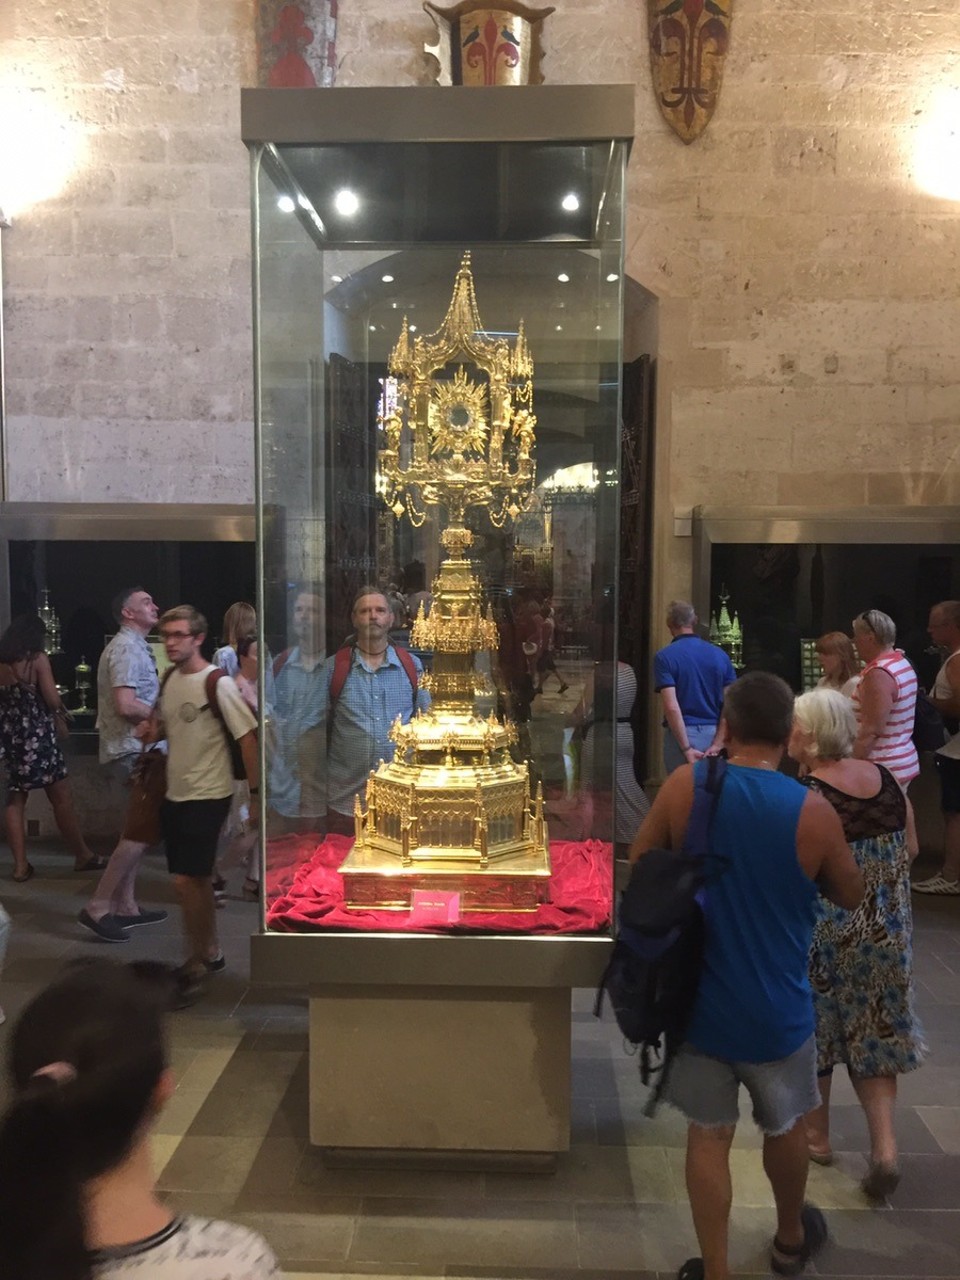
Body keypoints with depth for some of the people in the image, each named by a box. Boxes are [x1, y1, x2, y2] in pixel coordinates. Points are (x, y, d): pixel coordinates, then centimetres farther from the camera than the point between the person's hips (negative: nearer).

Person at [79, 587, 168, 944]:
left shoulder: (134, 646, 18)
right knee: (141, 831, -9)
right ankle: (98, 907, -4)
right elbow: (126, 705, -24)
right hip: (130, 751, -10)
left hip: (134, 749, 10)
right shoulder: (127, 648, -14)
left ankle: (125, 905, 20)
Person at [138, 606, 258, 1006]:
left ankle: (196, 960, 11)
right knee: (198, 879, 17)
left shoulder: (218, 683, -16)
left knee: (185, 880, -8)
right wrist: (151, 730, -1)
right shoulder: (169, 680, 7)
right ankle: (211, 952, 32)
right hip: (175, 792, 8)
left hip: (207, 795, -8)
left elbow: (248, 738, -15)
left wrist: (255, 793, -16)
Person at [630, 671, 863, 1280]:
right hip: (777, 1011, 0)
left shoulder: (685, 786, -15)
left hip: (698, 1000, 0)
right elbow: (851, 895, 0)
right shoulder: (814, 811, -17)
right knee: (785, 1126, 26)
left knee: (709, 1135, 16)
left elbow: (640, 867, -1)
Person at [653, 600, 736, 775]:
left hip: (681, 735, -4)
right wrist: (717, 744, -3)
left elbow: (672, 707, -16)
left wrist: (686, 749, -14)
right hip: (713, 733, 4)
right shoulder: (720, 655, 5)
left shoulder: (664, 656, -7)